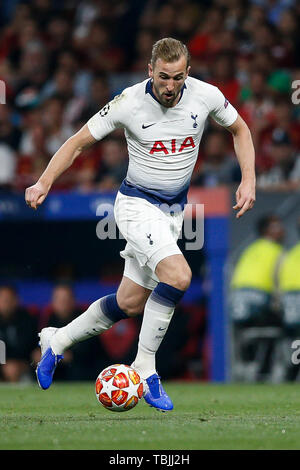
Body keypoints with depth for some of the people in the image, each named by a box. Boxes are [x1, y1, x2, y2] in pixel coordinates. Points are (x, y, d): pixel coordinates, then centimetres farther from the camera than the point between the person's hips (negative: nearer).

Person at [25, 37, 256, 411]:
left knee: (130, 303, 9)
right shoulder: (129, 103, -18)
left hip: (173, 211, 5)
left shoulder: (206, 96, -10)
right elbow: (78, 142, -9)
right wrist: (44, 183, -21)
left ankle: (57, 341, 31)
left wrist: (248, 180, -1)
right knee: (178, 276, -28)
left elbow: (239, 130, 10)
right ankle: (144, 367, -16)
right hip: (137, 205, -5)